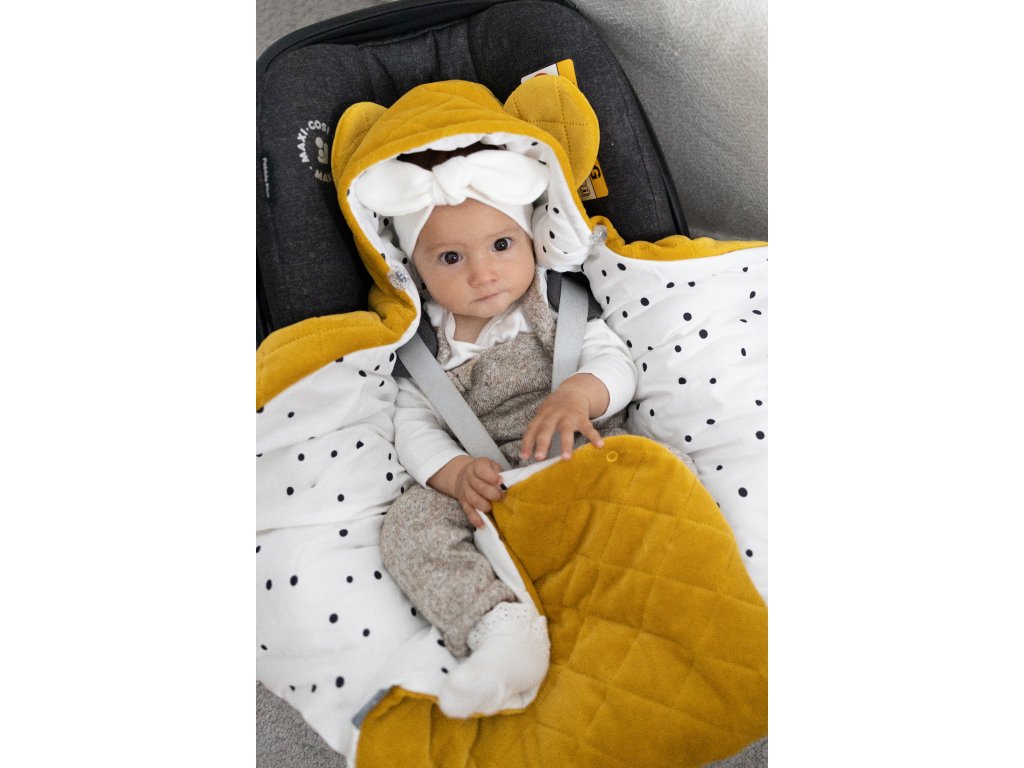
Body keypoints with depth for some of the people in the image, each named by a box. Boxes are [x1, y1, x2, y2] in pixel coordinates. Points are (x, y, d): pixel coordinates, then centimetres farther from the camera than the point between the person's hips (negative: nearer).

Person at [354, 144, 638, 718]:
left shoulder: (559, 302, 6)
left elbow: (617, 360, -2)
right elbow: (415, 427, 2)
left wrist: (578, 394, -26)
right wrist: (457, 473, -20)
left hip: (576, 457, -1)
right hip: (487, 484, 2)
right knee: (409, 524, -22)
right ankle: (505, 628, -33)